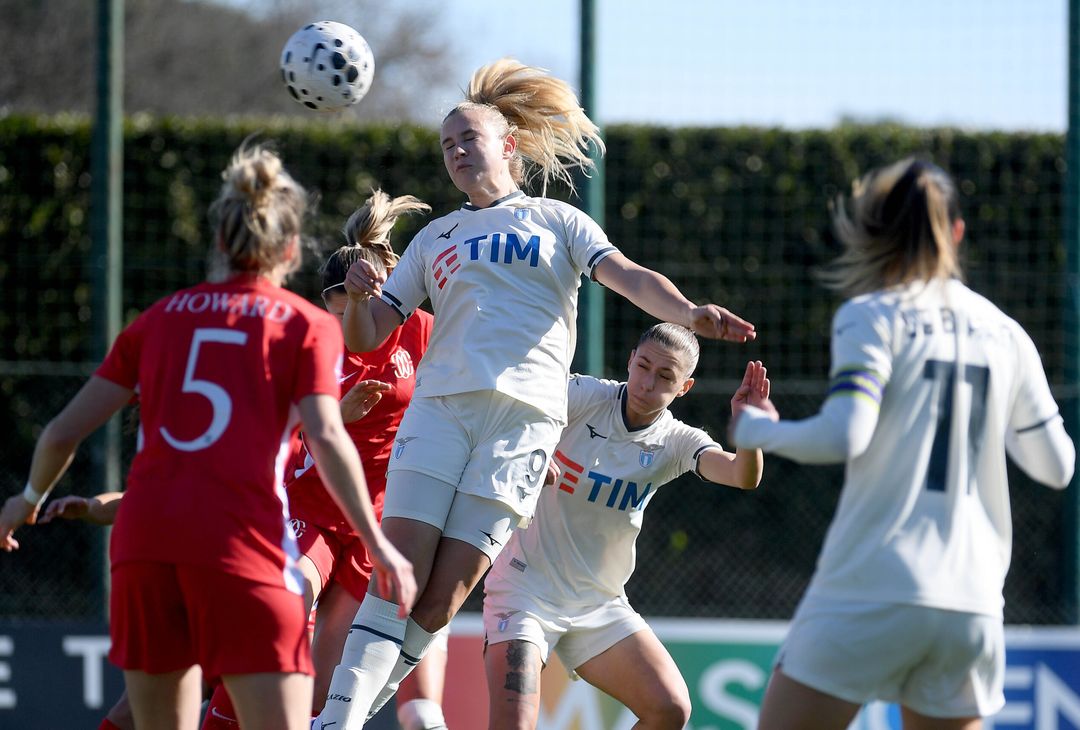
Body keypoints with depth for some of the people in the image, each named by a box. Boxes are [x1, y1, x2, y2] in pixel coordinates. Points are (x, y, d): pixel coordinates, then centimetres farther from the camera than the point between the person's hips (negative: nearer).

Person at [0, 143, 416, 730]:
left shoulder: (161, 317, 19)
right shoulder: (307, 325, 9)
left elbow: (63, 432, 17)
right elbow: (326, 438, -7)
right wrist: (379, 546, -3)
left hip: (143, 535, 4)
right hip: (241, 544, -4)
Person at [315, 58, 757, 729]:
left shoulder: (557, 221, 17)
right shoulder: (436, 238, 23)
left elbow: (628, 277, 2)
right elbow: (368, 338, 20)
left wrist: (689, 314, -18)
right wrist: (361, 297, -3)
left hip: (524, 417, -1)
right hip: (439, 404, 2)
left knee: (443, 597, -8)